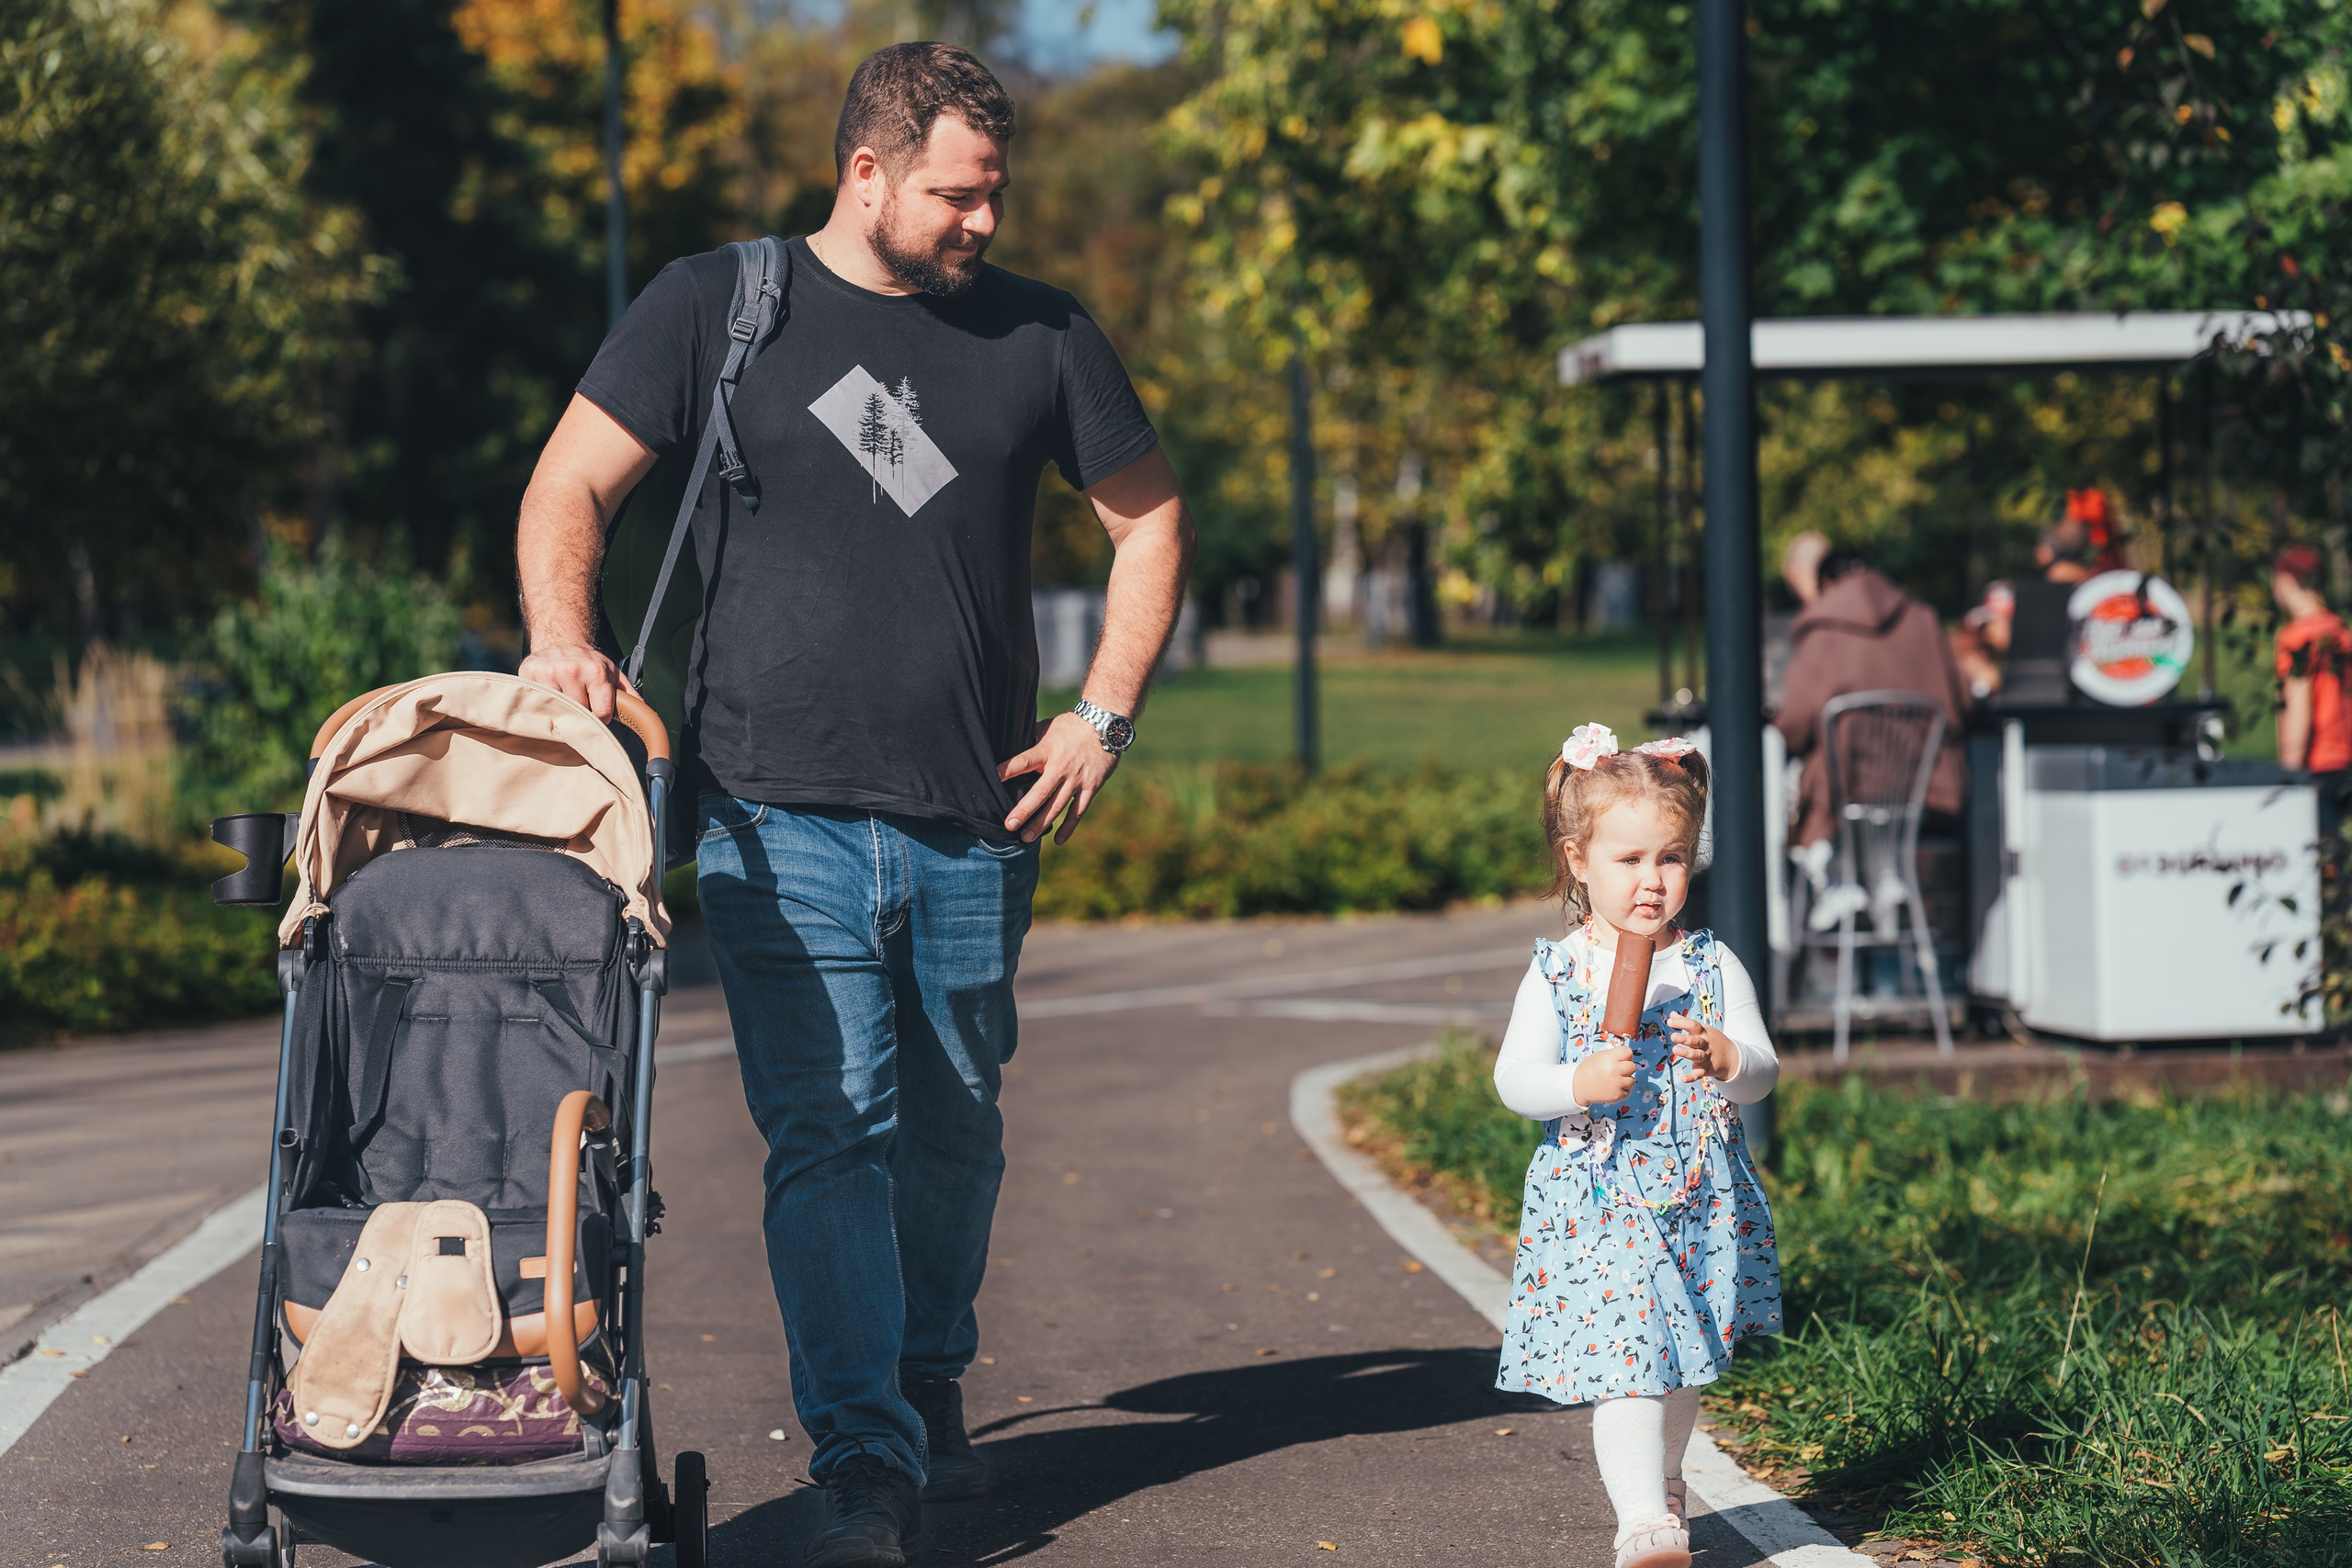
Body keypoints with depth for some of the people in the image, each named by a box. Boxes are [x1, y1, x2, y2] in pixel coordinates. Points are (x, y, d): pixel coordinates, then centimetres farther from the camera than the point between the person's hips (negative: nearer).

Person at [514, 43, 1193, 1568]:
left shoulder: (1040, 334, 8)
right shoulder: (718, 307, 3)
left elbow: (1151, 521, 16)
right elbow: (573, 484, 3)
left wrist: (1105, 714, 6)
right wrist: (564, 636, -15)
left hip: (978, 818, 3)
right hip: (784, 812, -3)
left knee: (953, 1125, 13)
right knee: (828, 1130, -11)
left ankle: (931, 1387, 34)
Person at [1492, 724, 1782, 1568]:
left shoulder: (1711, 966, 2)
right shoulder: (1556, 974, -3)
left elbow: (1763, 1072, 1)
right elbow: (1514, 1078, -5)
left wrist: (1729, 1061, -21)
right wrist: (1577, 1085, -23)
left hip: (1698, 1202, 3)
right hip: (1598, 1203, -3)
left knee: (1682, 1358, 18)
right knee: (1624, 1359, -14)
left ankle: (1660, 1486, 41)